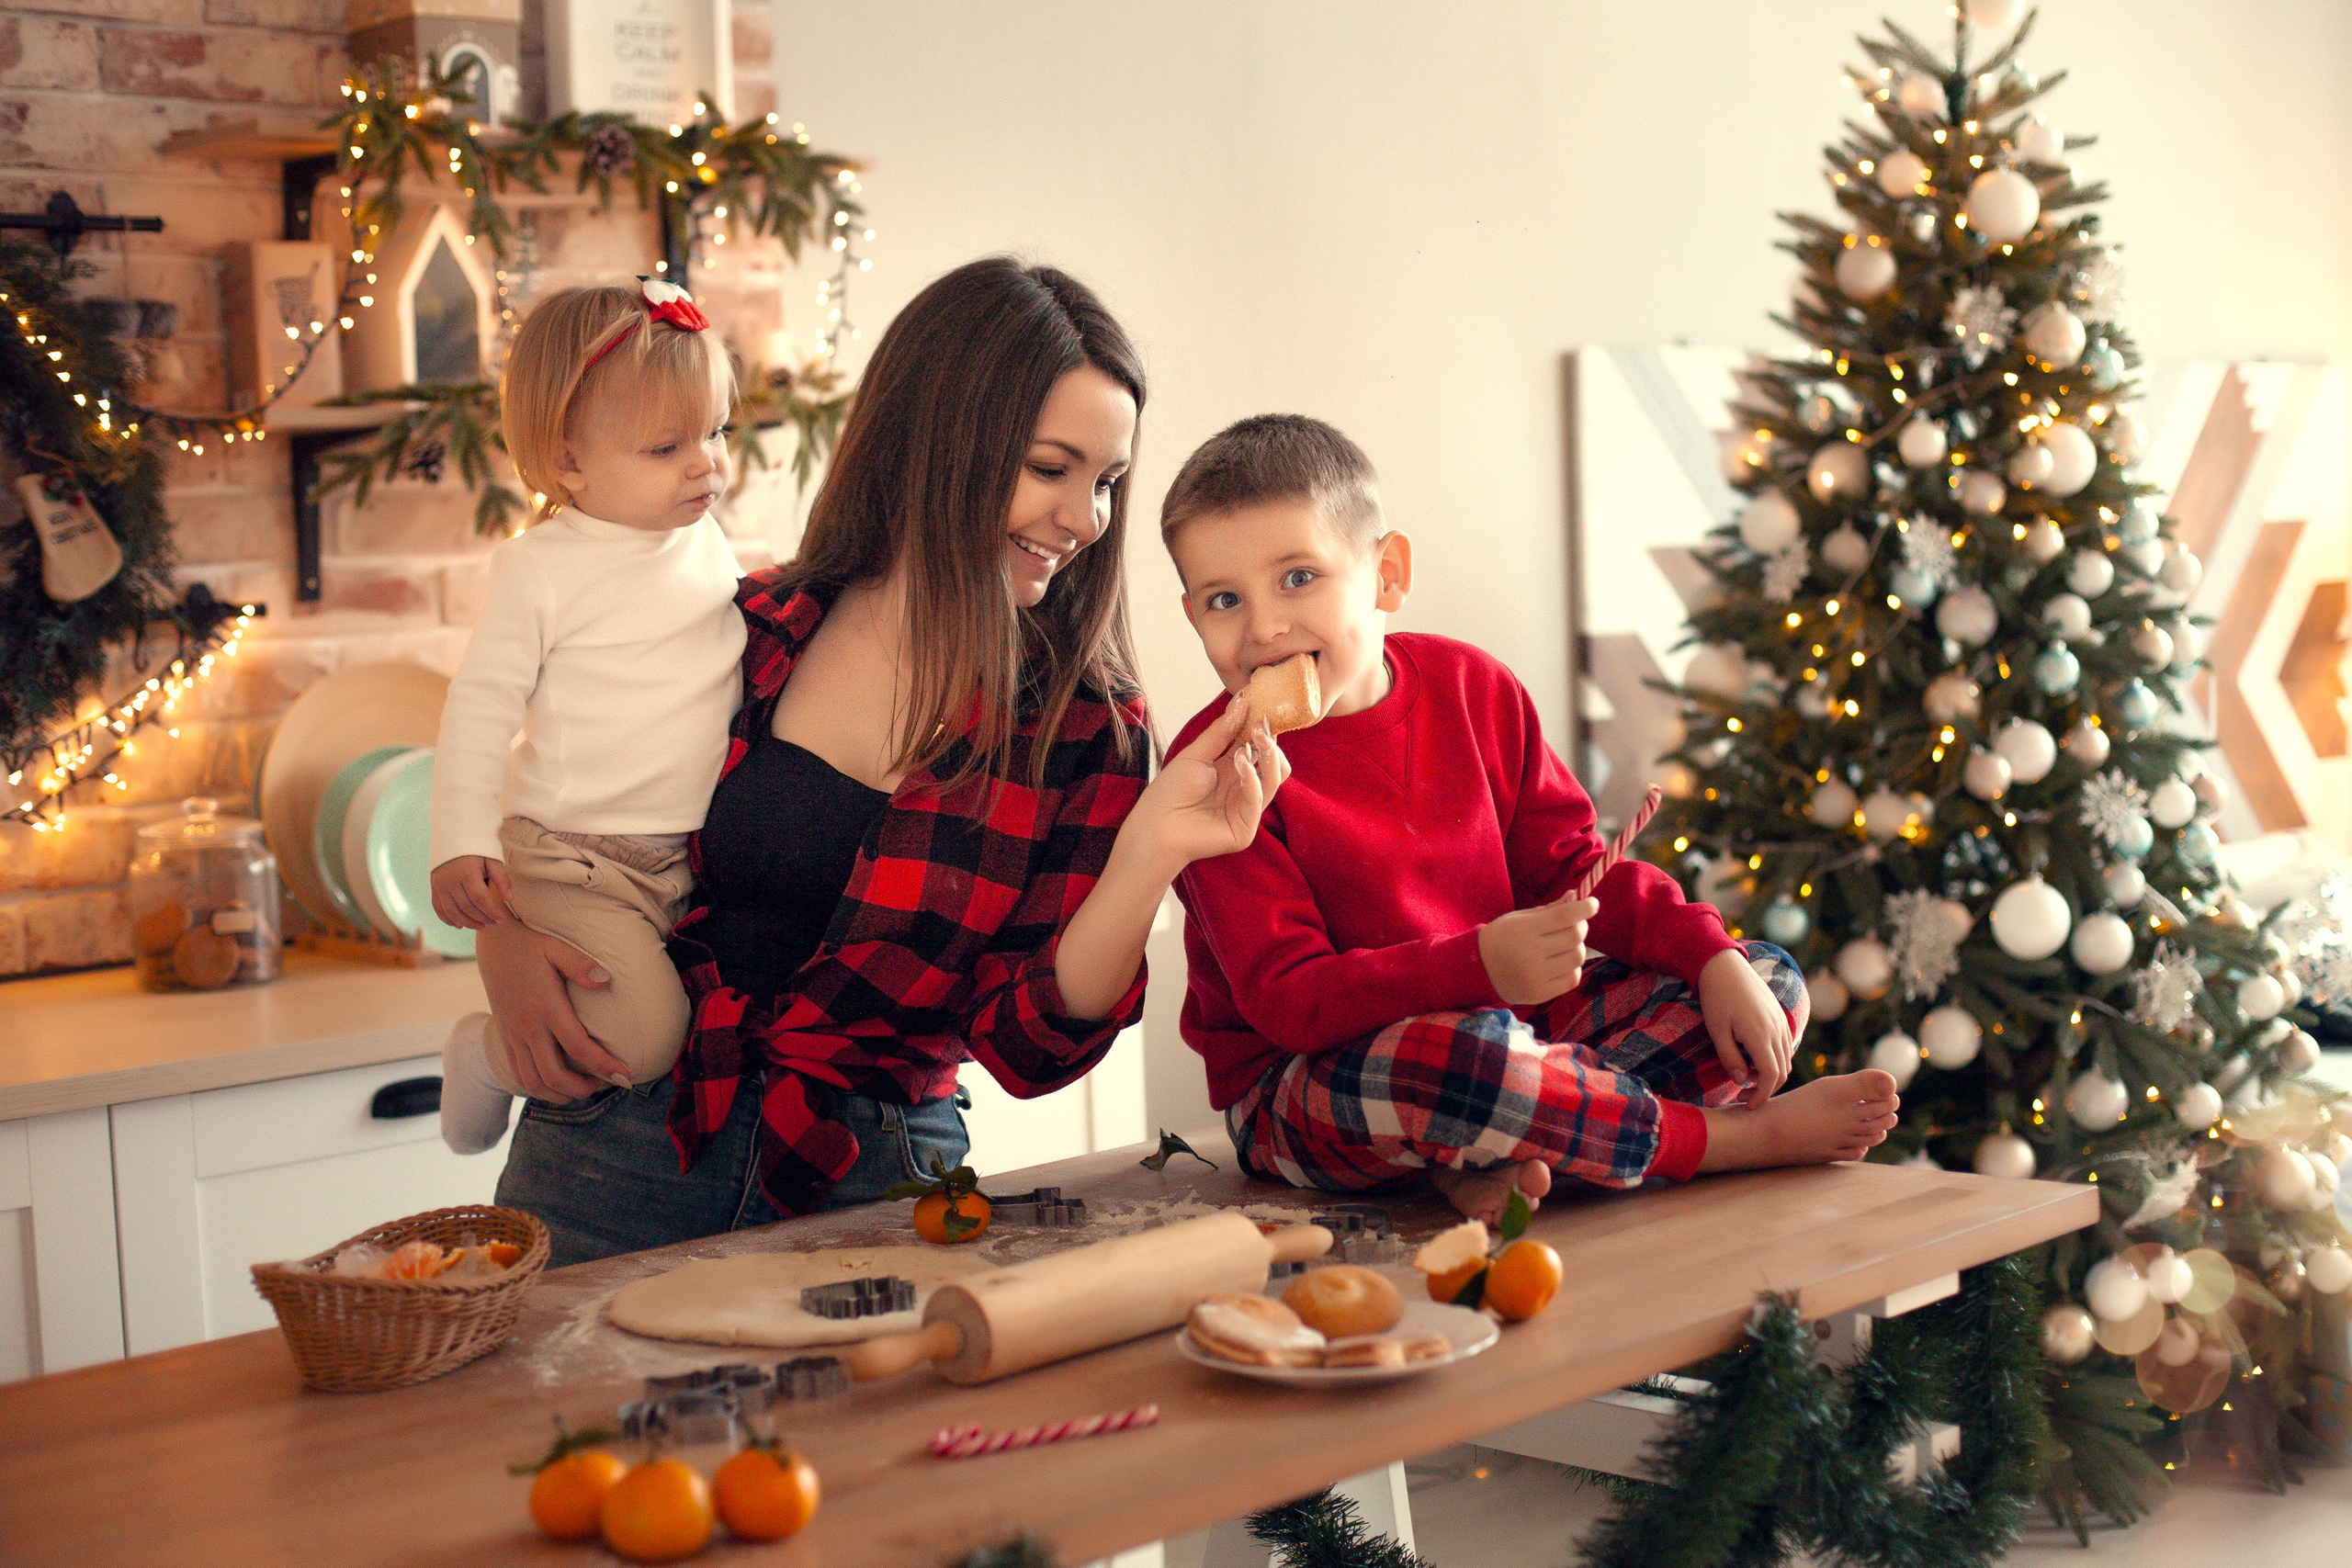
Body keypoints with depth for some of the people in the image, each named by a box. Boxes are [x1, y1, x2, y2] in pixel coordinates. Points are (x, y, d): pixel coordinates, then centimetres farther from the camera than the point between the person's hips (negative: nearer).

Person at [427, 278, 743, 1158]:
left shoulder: (706, 543, 9)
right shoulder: (542, 567, -10)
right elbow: (481, 704, -10)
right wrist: (461, 845, -17)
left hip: (697, 854, 7)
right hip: (577, 866, -7)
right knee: (646, 1036, -21)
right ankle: (486, 1054, 9)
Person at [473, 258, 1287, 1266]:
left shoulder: (1086, 725, -1)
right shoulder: (738, 632, 1)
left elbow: (1027, 1043, -7)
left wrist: (1152, 850, -19)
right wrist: (504, 940, -4)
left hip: (865, 1194, 0)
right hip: (615, 1155, 0)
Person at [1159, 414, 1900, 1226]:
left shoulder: (1472, 688, 0)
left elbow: (1565, 863, 9)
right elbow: (1289, 999, -23)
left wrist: (1714, 959, -6)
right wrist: (1480, 968, -36)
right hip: (1299, 1090, -6)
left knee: (1772, 980, 2)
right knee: (1452, 1053, -41)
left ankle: (1497, 1163, -20)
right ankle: (1748, 1134, -16)